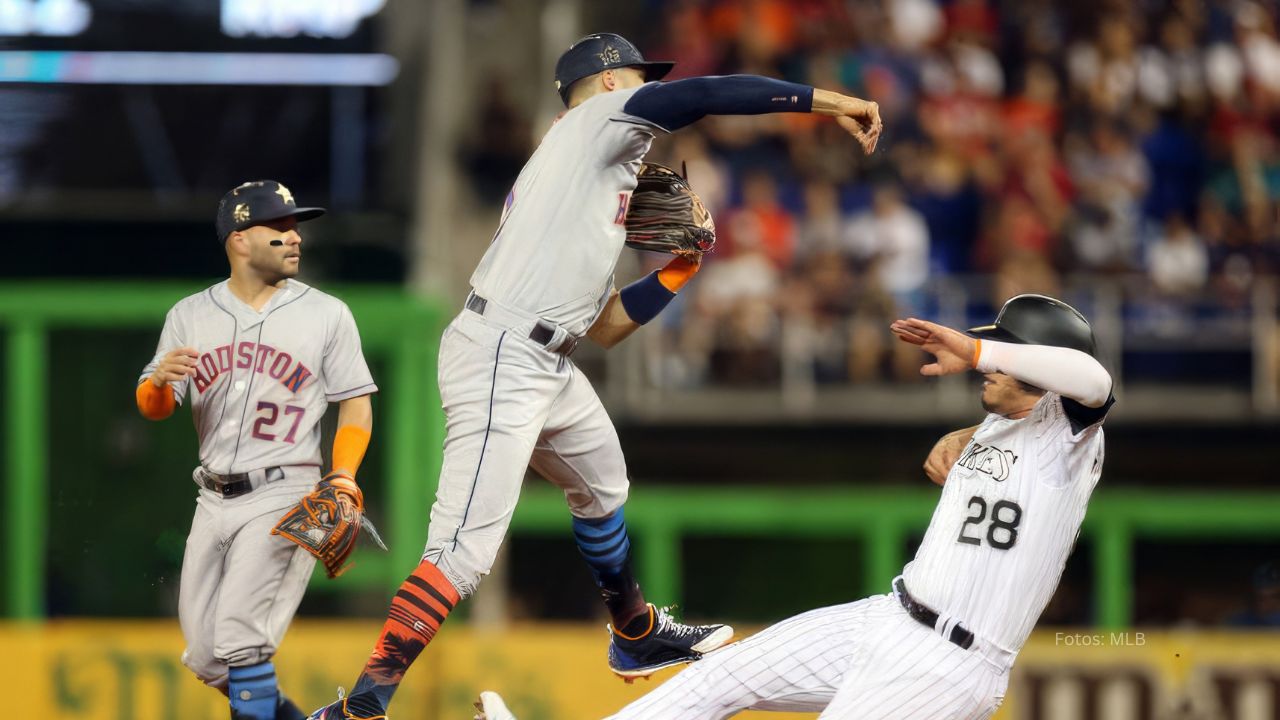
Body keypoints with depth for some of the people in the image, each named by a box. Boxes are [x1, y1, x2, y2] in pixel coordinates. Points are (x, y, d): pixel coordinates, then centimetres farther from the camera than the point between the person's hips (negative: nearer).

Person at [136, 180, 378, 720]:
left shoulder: (326, 314, 2)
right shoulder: (190, 316, 8)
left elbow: (356, 406, 4)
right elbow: (153, 410, 7)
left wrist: (341, 485, -12)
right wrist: (160, 379, -18)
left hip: (284, 497, -4)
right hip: (214, 500, 4)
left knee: (239, 635, -20)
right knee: (204, 655, 4)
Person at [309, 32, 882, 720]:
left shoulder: (601, 182, 25)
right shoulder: (600, 116, 1)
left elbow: (605, 327, 25)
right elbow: (707, 93, -13)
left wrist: (680, 268, 19)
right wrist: (829, 101, -10)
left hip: (546, 366, 11)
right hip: (500, 359, -11)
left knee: (601, 484, 32)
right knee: (465, 550, -19)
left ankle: (638, 636, 53)